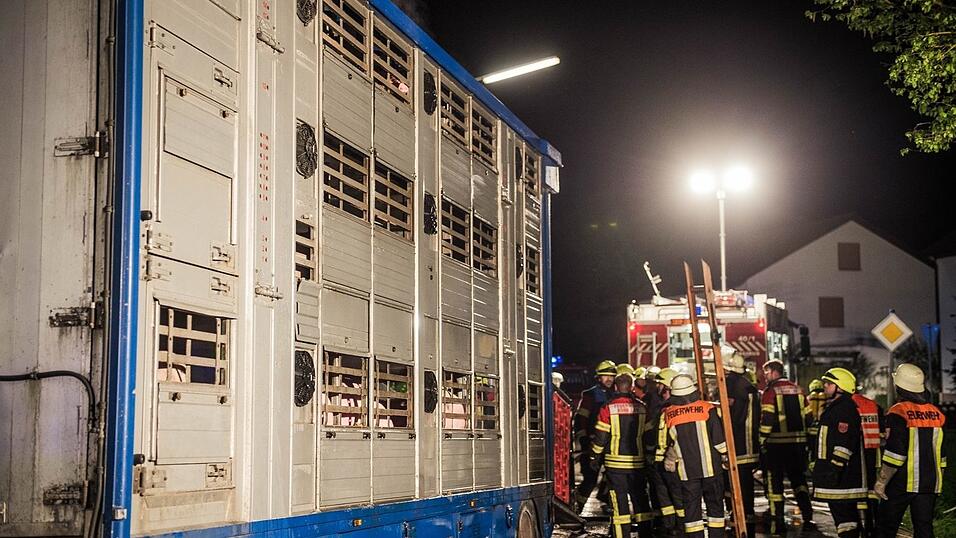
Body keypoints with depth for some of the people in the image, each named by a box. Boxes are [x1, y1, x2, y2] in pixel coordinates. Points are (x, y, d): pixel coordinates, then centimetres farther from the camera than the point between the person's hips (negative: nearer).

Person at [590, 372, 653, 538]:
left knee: (619, 501, 0)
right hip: (638, 462, 3)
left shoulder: (608, 408, -6)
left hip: (615, 463, -2)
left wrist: (595, 459, 5)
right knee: (641, 500, 11)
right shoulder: (641, 408, 3)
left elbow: (600, 436, -5)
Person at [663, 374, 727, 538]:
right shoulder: (707, 409, -7)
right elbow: (719, 438, -6)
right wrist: (725, 455, 10)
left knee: (691, 507, 6)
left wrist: (669, 462, 21)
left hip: (686, 470, 1)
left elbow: (668, 444, 6)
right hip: (710, 467, -1)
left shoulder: (668, 414, -1)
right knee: (715, 505, 10)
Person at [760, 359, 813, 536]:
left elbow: (766, 420, -13)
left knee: (775, 483, 3)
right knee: (798, 479, 17)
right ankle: (807, 516, 6)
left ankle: (778, 524, 3)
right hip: (798, 442, 5)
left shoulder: (770, 392, -8)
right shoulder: (798, 390, 10)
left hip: (776, 443, -5)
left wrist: (762, 442, -6)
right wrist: (803, 438, 17)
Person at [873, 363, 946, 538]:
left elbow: (895, 453, -18)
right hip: (930, 484, 6)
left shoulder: (899, 412, -13)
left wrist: (881, 481, -11)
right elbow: (941, 455, 14)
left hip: (902, 483, -6)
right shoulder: (936, 413, 9)